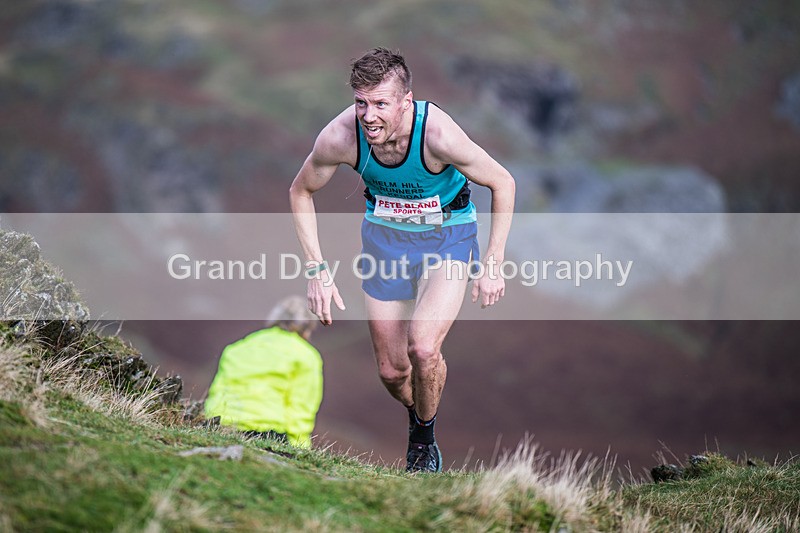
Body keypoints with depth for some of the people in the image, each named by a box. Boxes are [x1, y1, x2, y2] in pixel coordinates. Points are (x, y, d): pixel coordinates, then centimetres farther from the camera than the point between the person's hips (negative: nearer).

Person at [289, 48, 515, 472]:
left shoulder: (438, 134, -34)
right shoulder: (339, 138, -26)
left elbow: (502, 184, -17)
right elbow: (300, 192, -5)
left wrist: (492, 264, -15)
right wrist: (316, 269, -9)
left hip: (447, 235, -3)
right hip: (384, 235, 3)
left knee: (423, 348, -23)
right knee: (392, 371, 5)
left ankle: (425, 436, 5)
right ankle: (417, 417, 39)